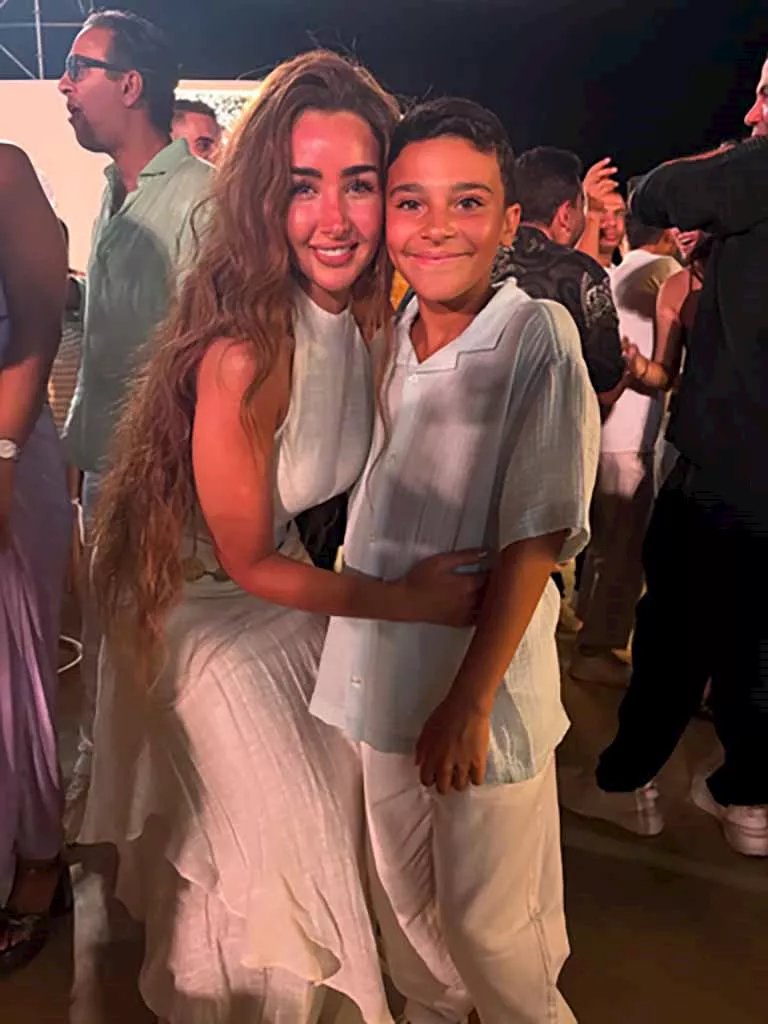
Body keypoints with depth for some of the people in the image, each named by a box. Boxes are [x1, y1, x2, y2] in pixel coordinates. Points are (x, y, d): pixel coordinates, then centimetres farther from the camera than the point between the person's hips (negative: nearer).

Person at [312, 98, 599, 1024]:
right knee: (401, 894, 23)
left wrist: (469, 702, -17)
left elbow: (535, 538, -17)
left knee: (487, 924, 11)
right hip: (378, 665, 5)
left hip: (481, 685, -5)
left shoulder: (537, 336, -14)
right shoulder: (385, 339, 2)